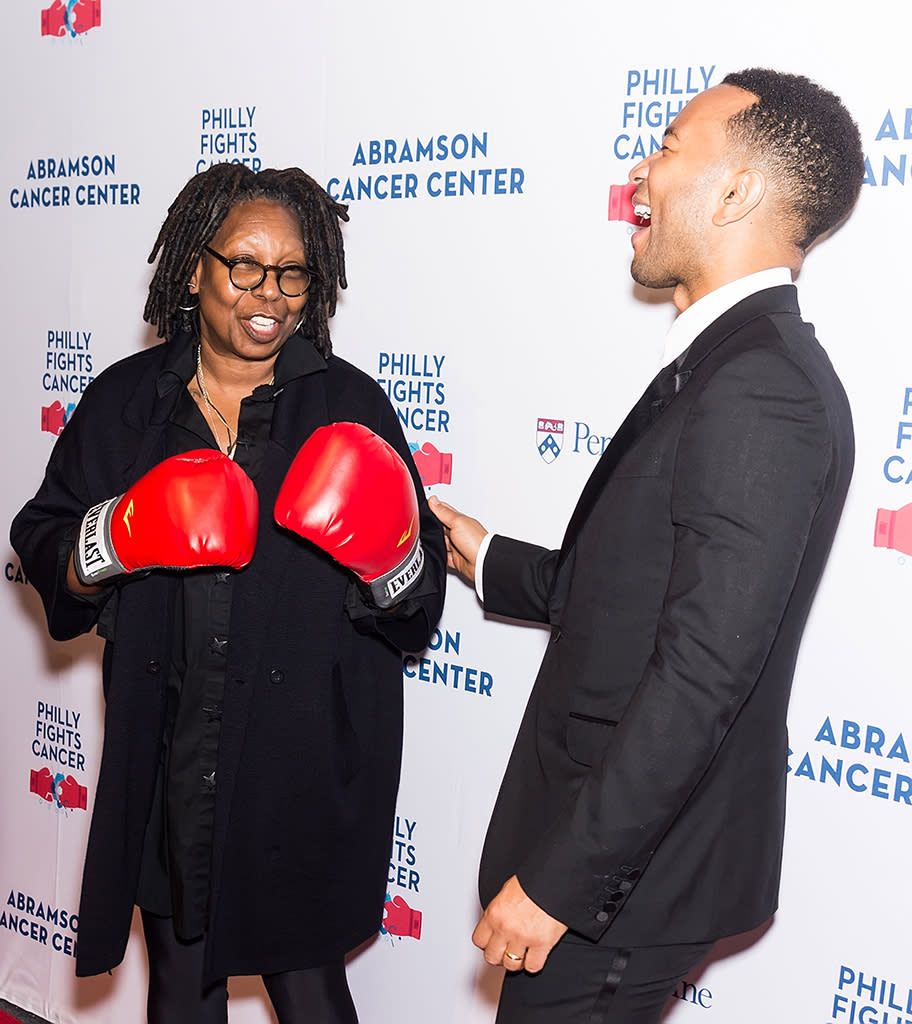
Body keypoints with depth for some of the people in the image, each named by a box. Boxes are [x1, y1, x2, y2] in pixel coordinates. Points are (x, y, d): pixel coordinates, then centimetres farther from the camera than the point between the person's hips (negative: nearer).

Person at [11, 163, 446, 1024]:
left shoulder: (349, 404, -1)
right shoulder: (126, 401, 4)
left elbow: (420, 602, -1)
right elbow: (44, 549, 5)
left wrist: (389, 557, -23)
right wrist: (117, 539, -15)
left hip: (303, 766, -2)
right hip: (164, 766, 2)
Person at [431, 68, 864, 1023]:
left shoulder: (759, 388, -23)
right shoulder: (724, 365, 10)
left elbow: (700, 672, -27)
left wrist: (556, 881, -23)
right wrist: (489, 560, 18)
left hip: (620, 875, -9)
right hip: (620, 840, 9)